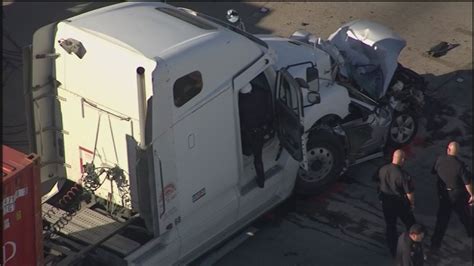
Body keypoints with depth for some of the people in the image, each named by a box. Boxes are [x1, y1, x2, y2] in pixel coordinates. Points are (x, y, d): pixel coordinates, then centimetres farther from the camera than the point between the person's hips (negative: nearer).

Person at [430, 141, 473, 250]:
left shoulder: (439, 160, -14)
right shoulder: (459, 165, -24)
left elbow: (433, 172, 4)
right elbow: (467, 182, -20)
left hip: (443, 194, 3)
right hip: (458, 194, -3)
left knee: (442, 219, 9)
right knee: (465, 215, 21)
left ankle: (435, 243, 7)